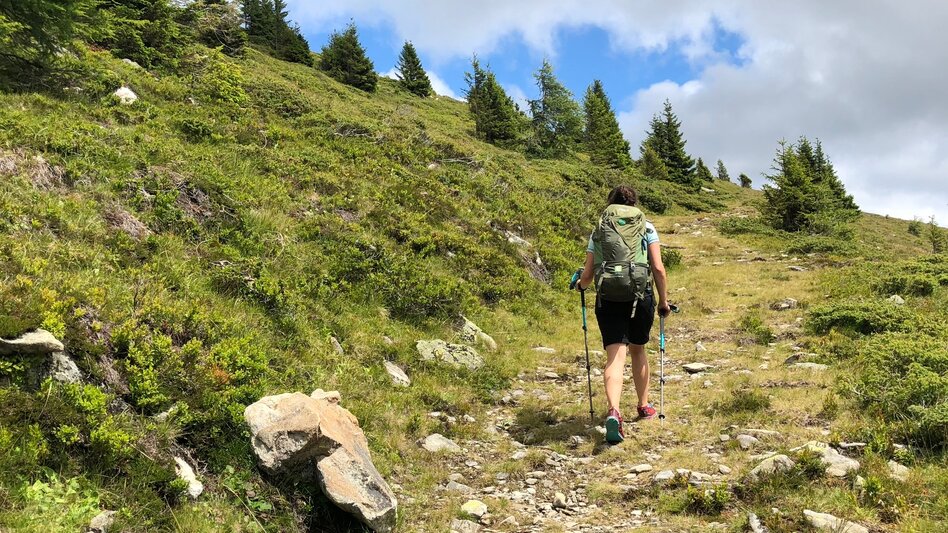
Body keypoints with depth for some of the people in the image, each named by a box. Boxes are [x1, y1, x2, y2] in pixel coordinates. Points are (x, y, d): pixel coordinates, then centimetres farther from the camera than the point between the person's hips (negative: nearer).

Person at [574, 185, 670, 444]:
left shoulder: (599, 231, 9)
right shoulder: (646, 228, 7)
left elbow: (587, 276, 7)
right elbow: (658, 268, -1)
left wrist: (581, 285, 30)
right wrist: (663, 300, 9)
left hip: (607, 300, -1)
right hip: (640, 298, 1)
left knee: (615, 356, -6)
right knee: (637, 350, 22)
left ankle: (613, 411, -29)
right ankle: (644, 406, 35)